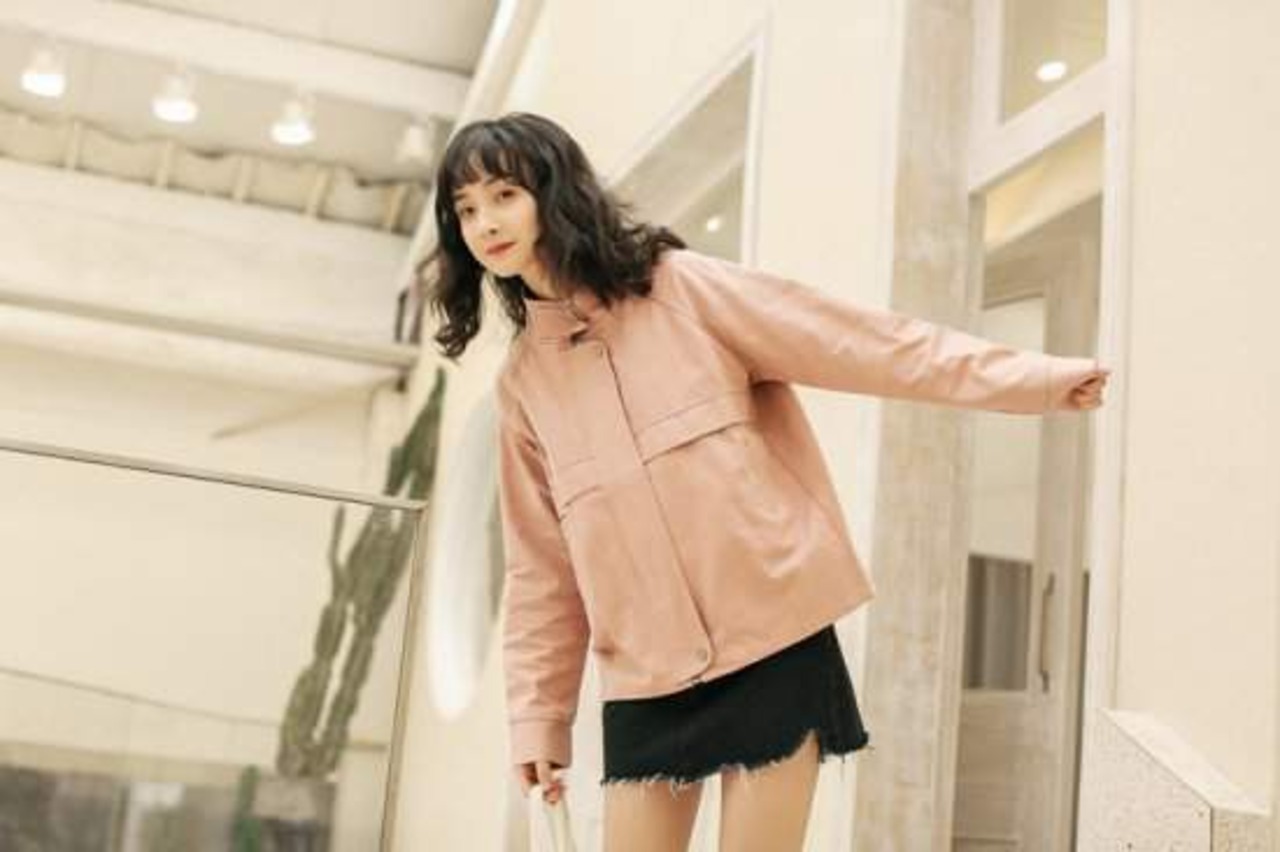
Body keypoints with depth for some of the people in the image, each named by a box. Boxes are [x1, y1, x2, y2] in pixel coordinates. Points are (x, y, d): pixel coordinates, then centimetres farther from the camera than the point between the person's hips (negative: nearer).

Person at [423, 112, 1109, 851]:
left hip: (773, 641, -4)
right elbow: (541, 570, 12)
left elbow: (865, 342, -4)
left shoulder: (683, 288, -4)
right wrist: (538, 716, 10)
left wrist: (1034, 378, -6)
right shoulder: (522, 382, 9)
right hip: (645, 679, 4)